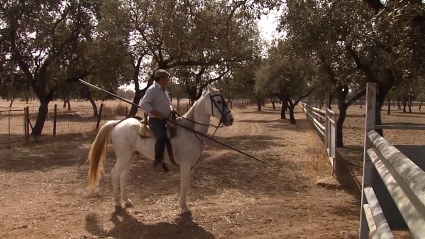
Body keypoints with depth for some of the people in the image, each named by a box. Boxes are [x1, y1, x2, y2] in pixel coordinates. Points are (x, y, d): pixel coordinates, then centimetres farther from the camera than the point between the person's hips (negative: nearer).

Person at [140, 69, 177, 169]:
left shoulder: (164, 90, 15)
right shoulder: (152, 89, -13)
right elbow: (144, 104, -21)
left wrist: (171, 108, 4)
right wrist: (156, 114, -23)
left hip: (166, 119, 10)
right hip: (156, 119, -10)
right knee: (162, 136, -31)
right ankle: (158, 160, -17)